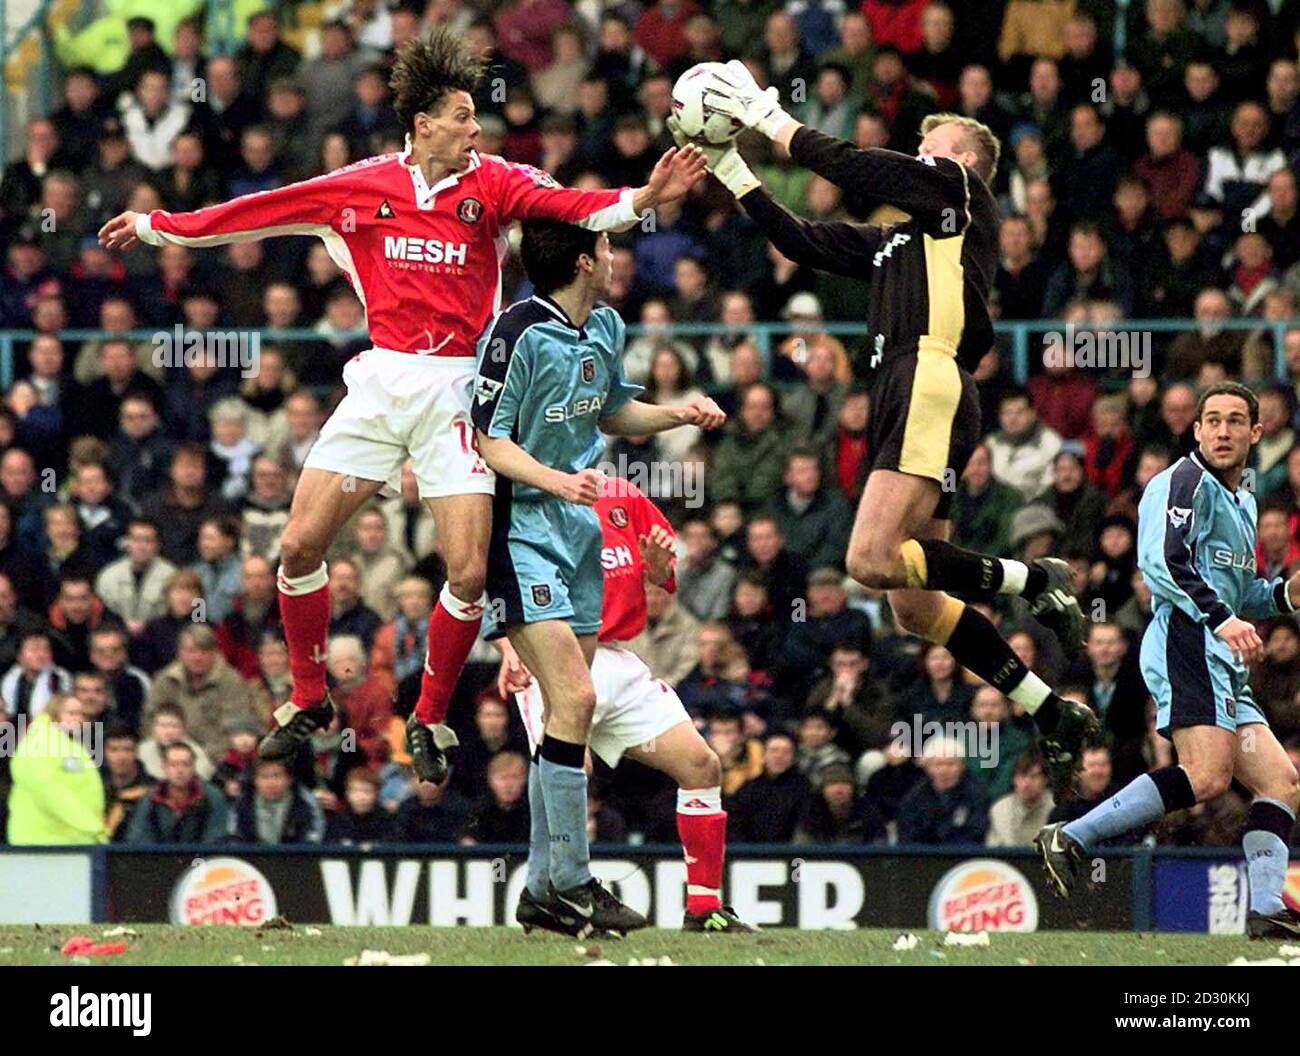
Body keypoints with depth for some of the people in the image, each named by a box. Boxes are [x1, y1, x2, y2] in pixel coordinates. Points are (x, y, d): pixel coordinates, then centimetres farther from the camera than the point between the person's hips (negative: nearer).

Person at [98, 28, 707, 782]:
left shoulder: (491, 182, -1)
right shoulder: (364, 187, 5)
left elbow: (566, 205, -18)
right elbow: (261, 212, 12)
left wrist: (642, 201, -35)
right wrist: (158, 226, 16)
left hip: (455, 393, -2)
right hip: (379, 381, 2)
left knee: (469, 573, -10)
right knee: (301, 545, -2)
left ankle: (431, 719, 12)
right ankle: (309, 700, 19)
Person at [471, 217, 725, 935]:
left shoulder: (606, 328, 9)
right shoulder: (518, 335, -17)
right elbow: (490, 441, -17)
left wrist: (678, 414, 10)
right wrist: (556, 479, -32)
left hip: (576, 527, 9)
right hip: (518, 530, -9)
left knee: (571, 707, 8)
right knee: (574, 697, -17)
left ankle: (546, 882, 15)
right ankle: (571, 882, -12)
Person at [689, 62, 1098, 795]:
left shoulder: (961, 192, 7)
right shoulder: (896, 240, 30)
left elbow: (853, 168, 0)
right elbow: (802, 241, 27)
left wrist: (771, 117, 8)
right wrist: (732, 171, 23)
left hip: (934, 389, -9)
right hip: (905, 400, 9)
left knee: (872, 559, -24)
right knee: (914, 607, 2)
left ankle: (1032, 580, -12)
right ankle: (1055, 717, 6)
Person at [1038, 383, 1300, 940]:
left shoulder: (1242, 502, 28)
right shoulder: (1186, 482, -2)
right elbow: (1161, 562, -17)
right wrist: (1221, 618, -26)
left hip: (1223, 665, 10)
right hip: (1187, 644, -10)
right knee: (1207, 776, -26)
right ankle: (1069, 838, -25)